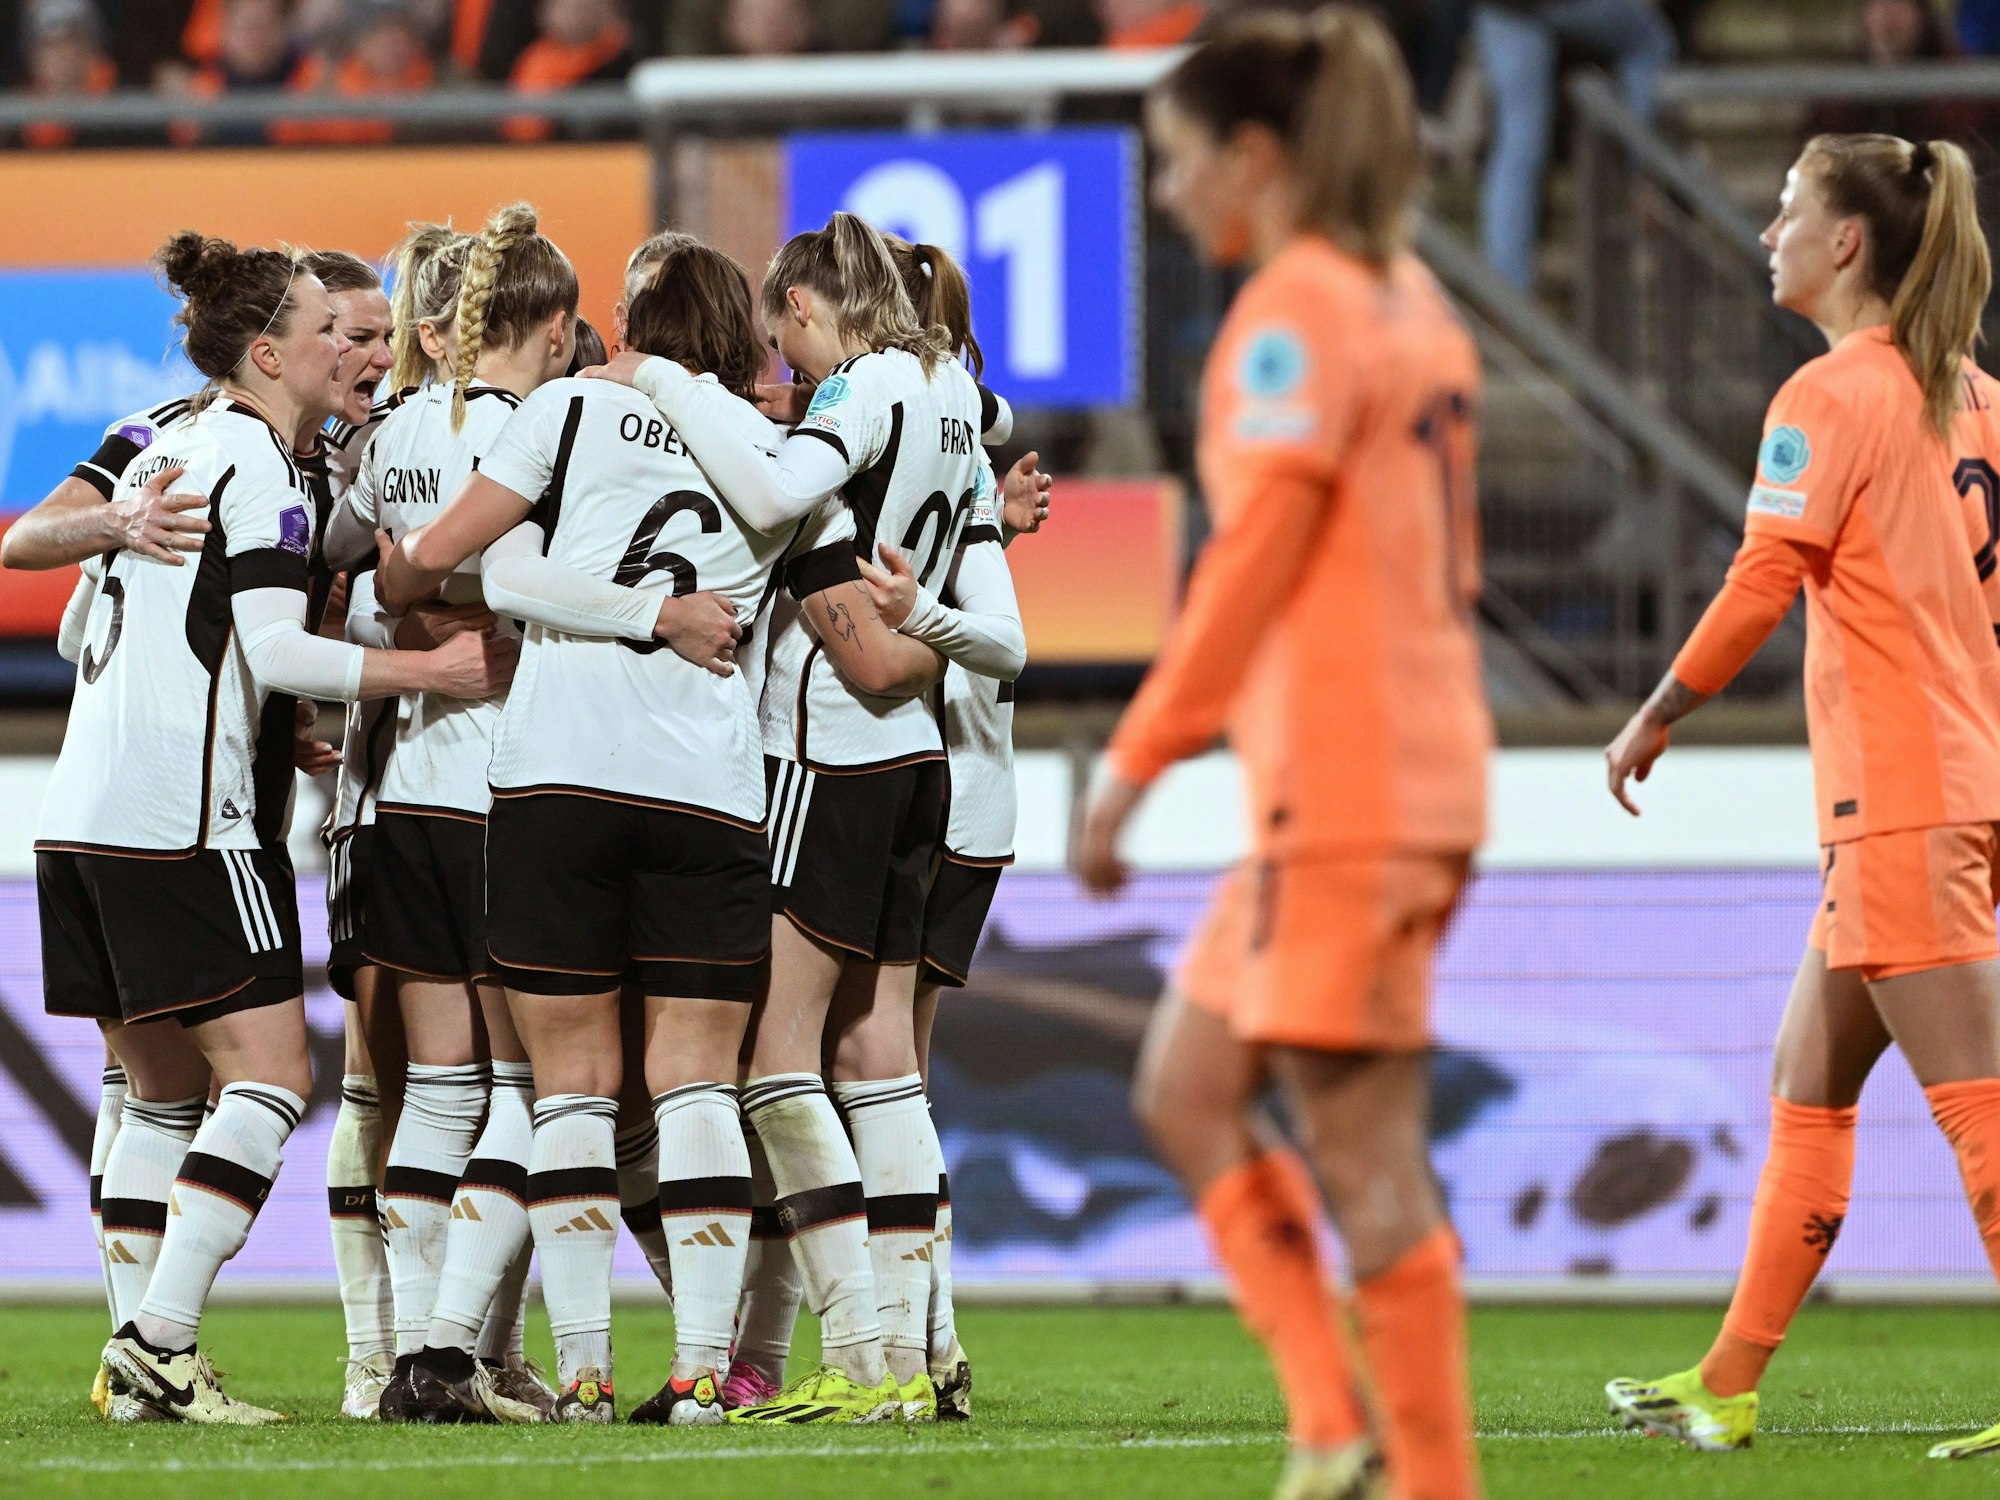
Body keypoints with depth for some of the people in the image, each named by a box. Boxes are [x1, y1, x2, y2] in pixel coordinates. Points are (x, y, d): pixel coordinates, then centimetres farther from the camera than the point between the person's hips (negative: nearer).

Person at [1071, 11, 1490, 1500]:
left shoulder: (1296, 313, -12)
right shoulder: (1410, 301, 16)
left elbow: (1253, 558, -18)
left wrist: (1134, 763, -15)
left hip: (1339, 788, -10)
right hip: (1422, 762, 10)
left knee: (1363, 1154, -6)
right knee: (1186, 1091, 14)